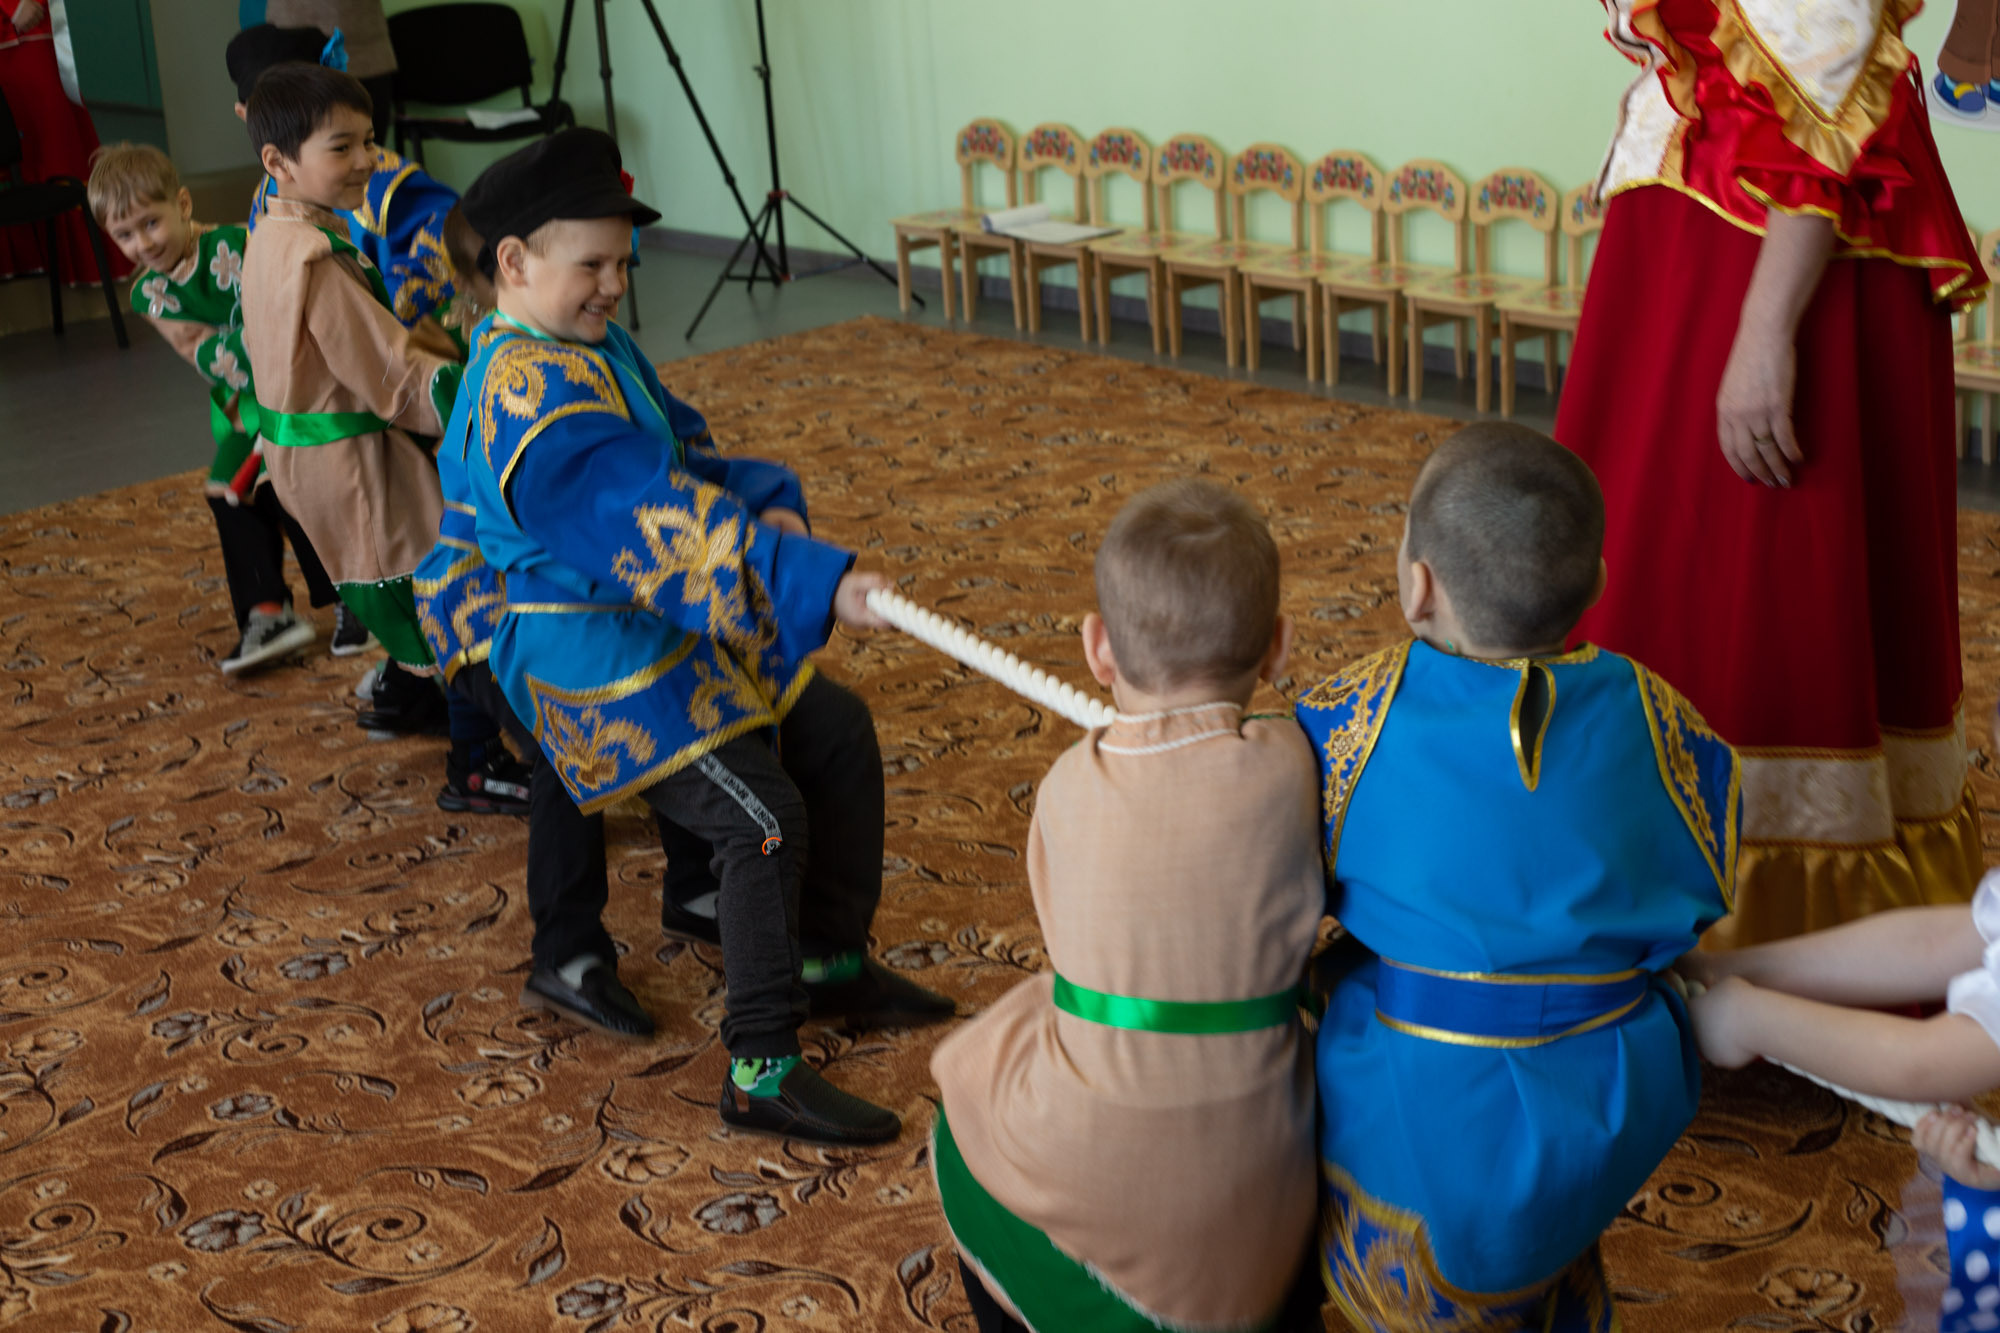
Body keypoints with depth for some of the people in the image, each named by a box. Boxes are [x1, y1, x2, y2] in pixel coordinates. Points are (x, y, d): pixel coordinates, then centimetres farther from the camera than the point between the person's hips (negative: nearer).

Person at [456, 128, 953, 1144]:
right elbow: (660, 523, -36)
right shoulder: (534, 393, -26)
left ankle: (832, 963, 29)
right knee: (764, 820, -17)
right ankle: (762, 1075, -8)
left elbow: (686, 457, 11)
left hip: (674, 634, 11)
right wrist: (822, 584, -41)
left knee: (839, 732, 15)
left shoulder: (593, 348, 10)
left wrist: (769, 501, -12)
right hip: (602, 671, -11)